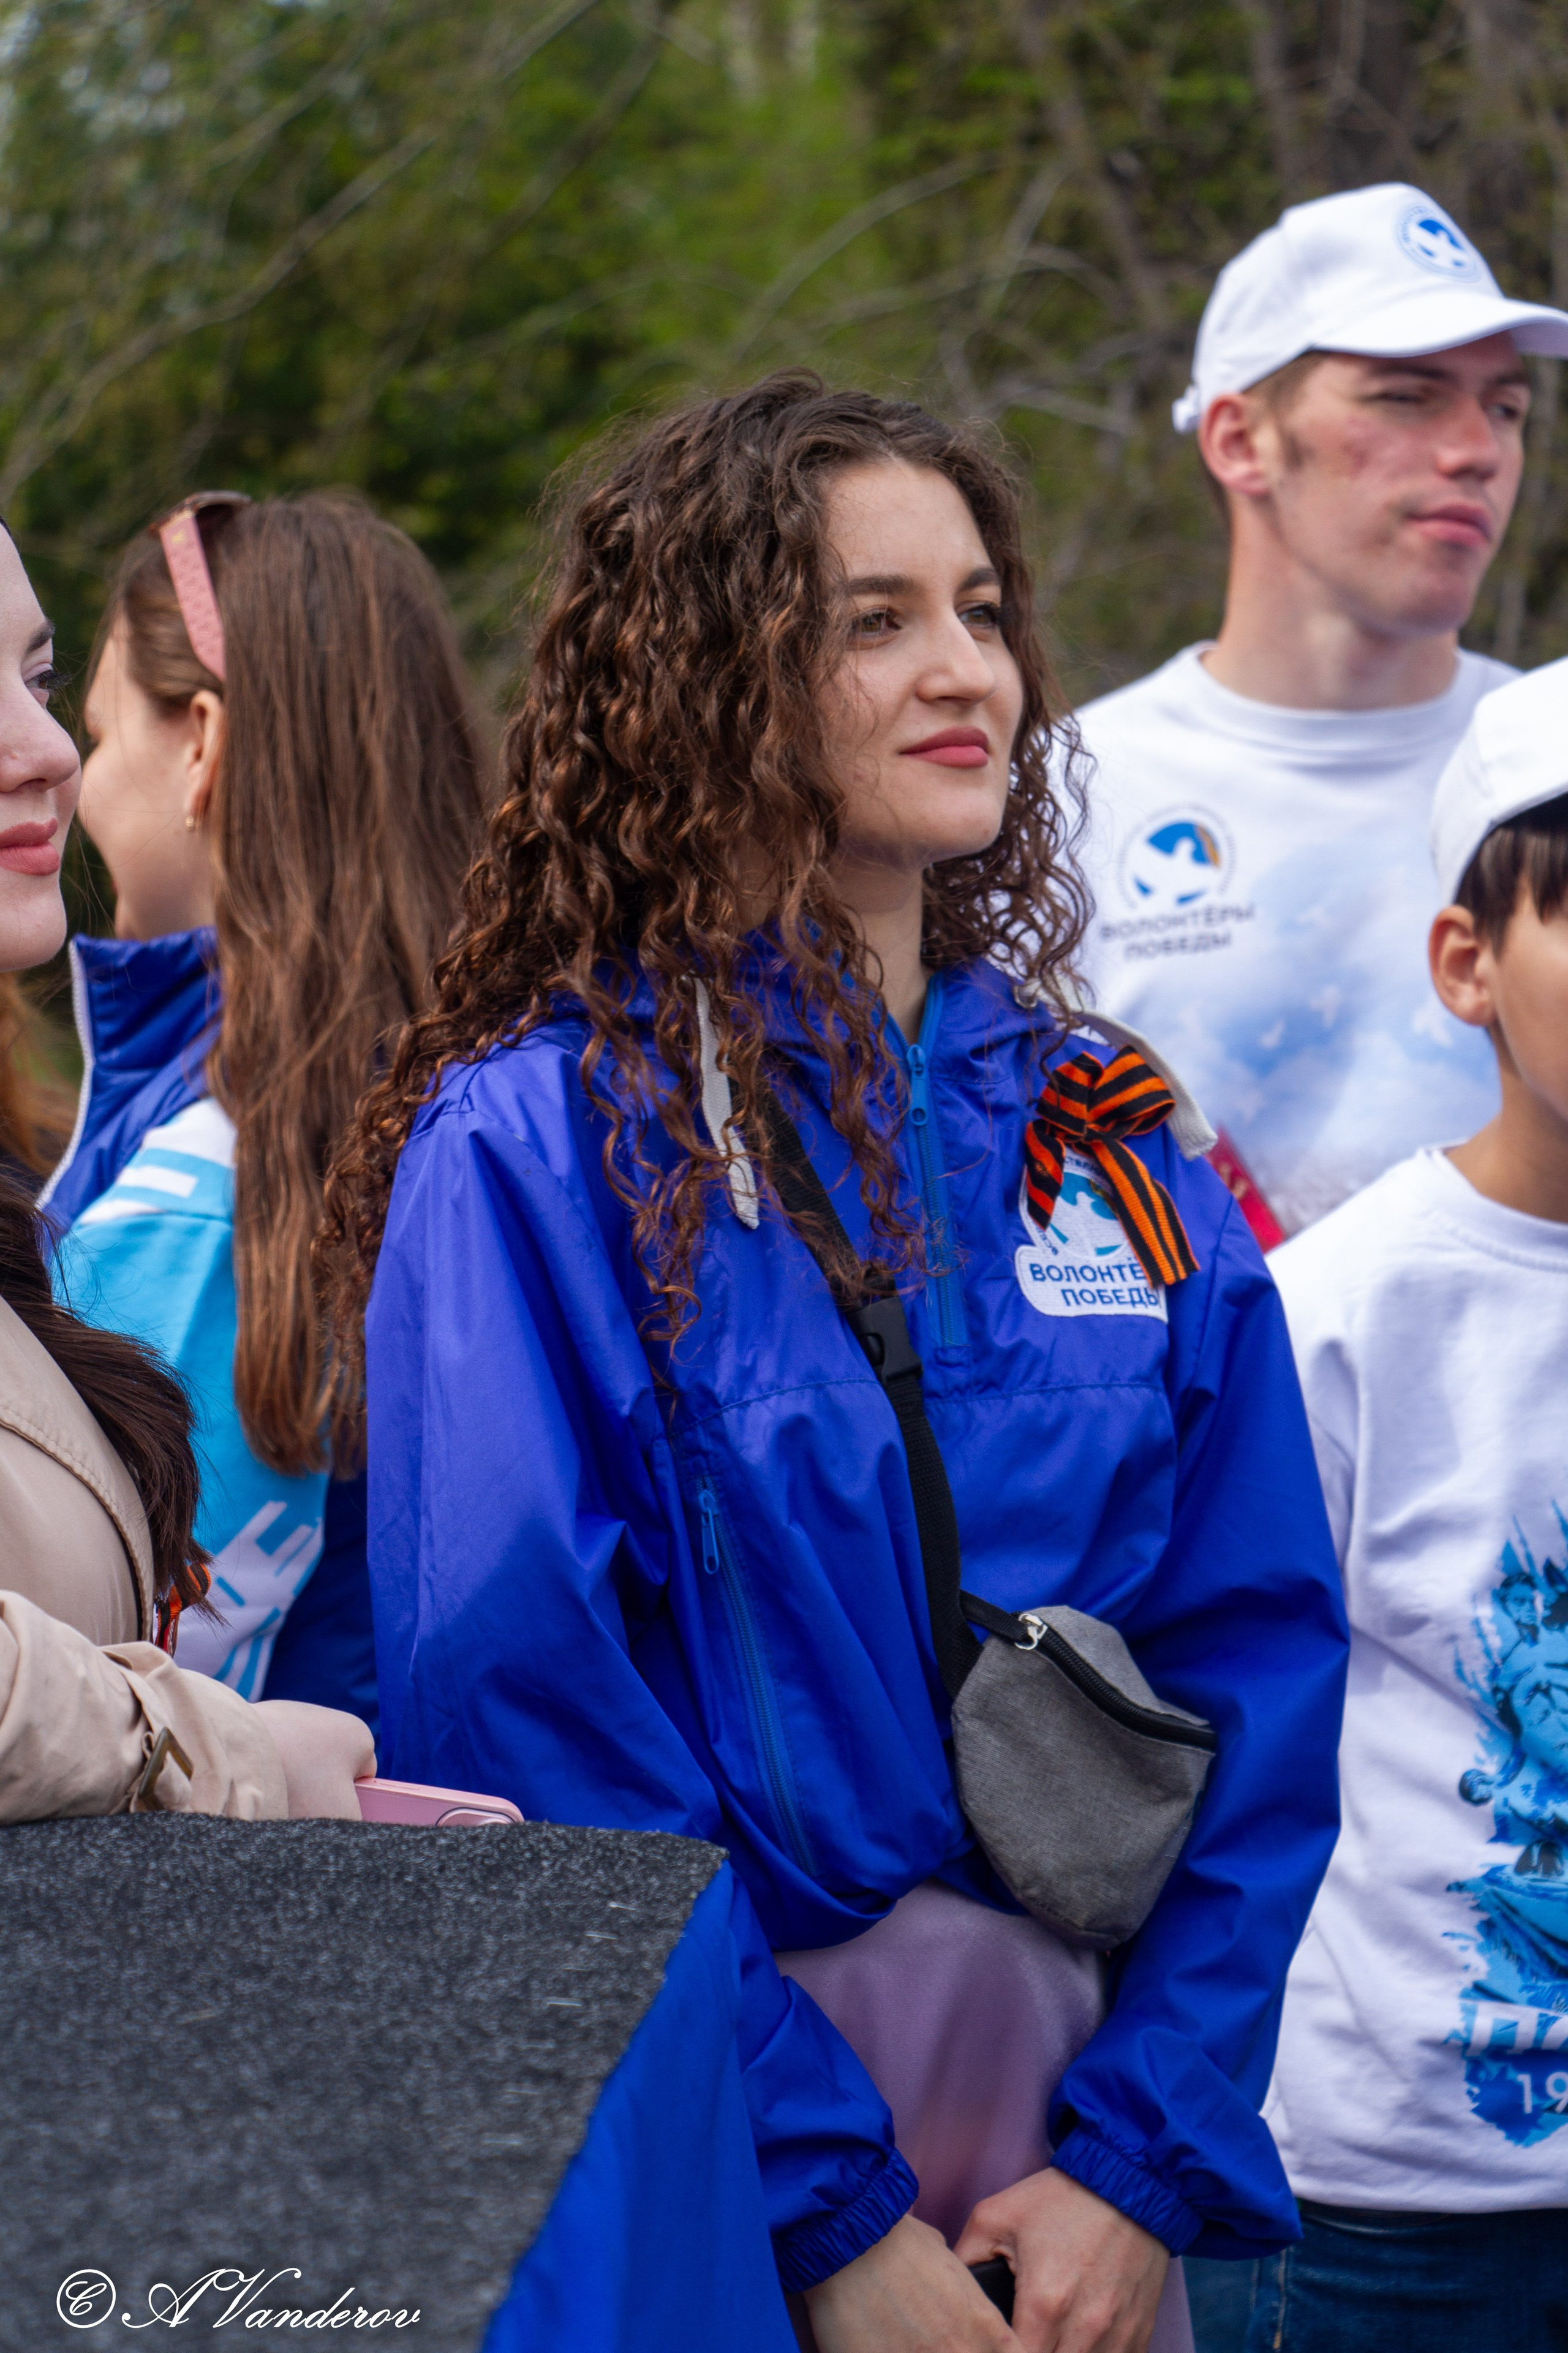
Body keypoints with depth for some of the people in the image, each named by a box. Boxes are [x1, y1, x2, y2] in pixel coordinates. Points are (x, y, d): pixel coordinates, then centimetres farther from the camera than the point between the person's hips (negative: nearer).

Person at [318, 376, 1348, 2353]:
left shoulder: (1116, 1151, 4)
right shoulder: (529, 1150, -10)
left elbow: (1260, 1659, 2)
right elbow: (516, 1710, -15)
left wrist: (1145, 2164, -8)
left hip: (1076, 2158, 4)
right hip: (696, 2170, -4)